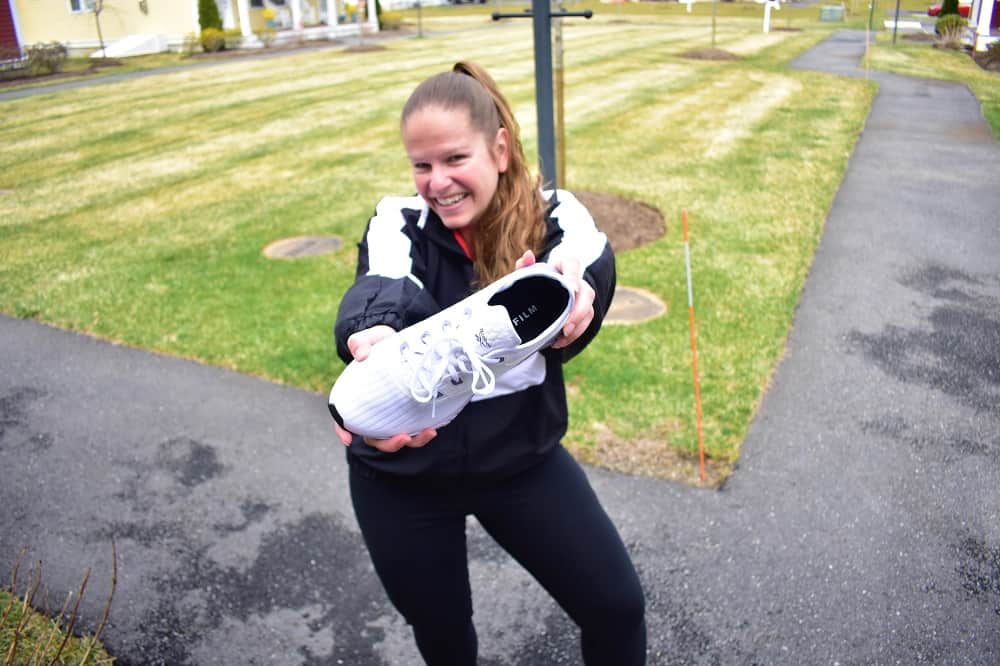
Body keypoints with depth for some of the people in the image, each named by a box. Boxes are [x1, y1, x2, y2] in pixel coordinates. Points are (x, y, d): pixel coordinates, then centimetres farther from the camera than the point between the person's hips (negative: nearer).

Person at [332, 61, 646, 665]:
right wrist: (373, 343, -62)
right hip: (402, 475, 0)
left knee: (618, 608, 3)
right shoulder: (398, 223, -15)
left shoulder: (555, 219, -14)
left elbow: (591, 270, -35)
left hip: (521, 456, 1)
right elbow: (381, 292, -37)